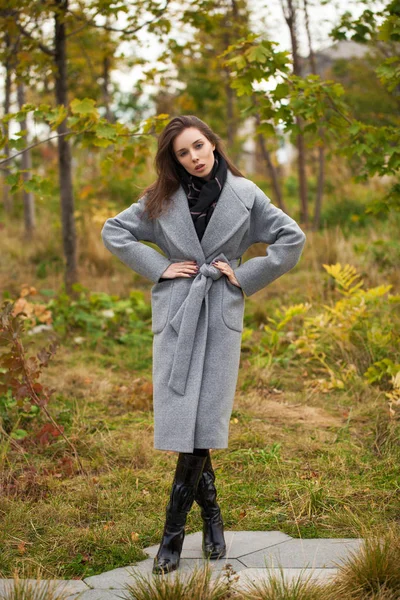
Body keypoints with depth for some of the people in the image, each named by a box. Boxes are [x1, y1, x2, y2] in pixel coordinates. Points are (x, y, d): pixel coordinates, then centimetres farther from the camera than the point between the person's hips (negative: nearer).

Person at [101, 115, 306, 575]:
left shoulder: (244, 195, 3)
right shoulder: (161, 200, 5)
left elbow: (292, 239, 6)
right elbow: (113, 232, 11)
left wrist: (246, 276, -1)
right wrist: (158, 267, 0)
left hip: (221, 314, -1)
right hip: (176, 313, 1)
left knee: (203, 421, -5)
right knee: (180, 419, -2)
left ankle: (173, 533, 7)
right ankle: (210, 511, 20)